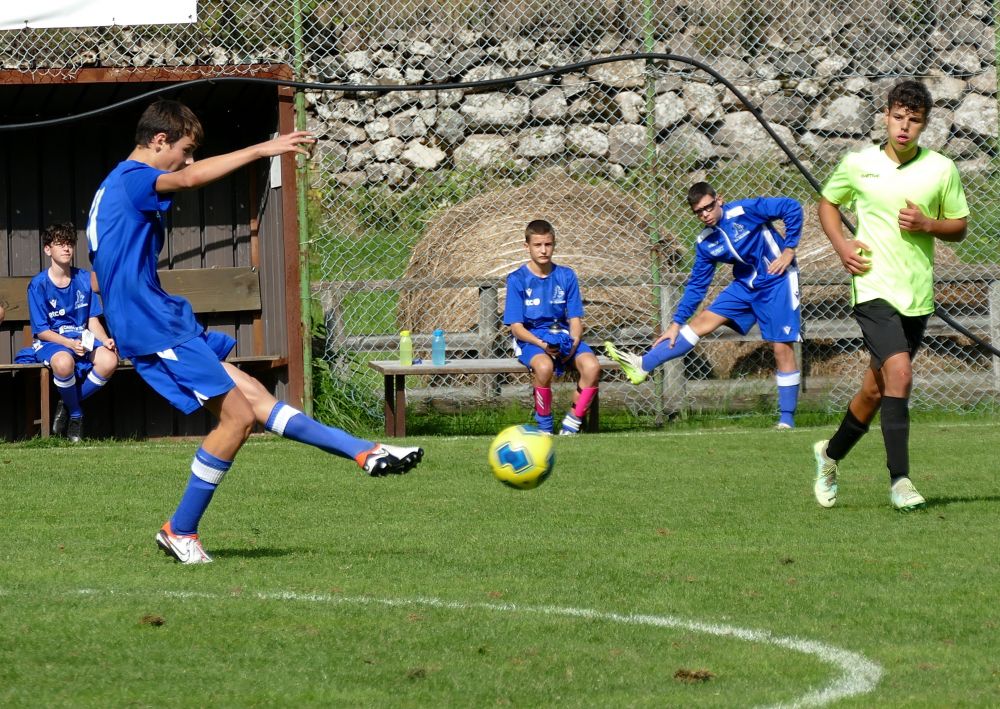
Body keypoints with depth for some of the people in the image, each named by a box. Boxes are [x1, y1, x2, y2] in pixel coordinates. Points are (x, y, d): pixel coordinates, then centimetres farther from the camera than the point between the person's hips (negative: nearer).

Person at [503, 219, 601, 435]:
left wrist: (574, 343, -16)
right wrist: (541, 344, -23)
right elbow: (516, 326, -6)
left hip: (563, 337, 3)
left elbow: (575, 318, 6)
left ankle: (572, 423, -14)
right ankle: (543, 425, -16)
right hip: (530, 338, -3)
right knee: (544, 366, -38)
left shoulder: (566, 276, 8)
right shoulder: (518, 279, -2)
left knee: (592, 366, -28)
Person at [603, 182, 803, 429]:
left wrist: (789, 250, -19)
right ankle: (642, 365, -7)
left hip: (776, 281, -6)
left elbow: (792, 208, -19)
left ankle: (787, 419, 0)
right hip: (745, 285, 6)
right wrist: (676, 322, 3)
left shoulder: (746, 210, -18)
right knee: (702, 321, -3)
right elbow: (696, 285, 6)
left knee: (782, 348, -7)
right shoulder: (706, 243, 0)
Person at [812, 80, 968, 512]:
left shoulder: (941, 169, 3)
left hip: (918, 294, 3)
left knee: (877, 389, 11)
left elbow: (960, 226, 11)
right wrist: (841, 245, 0)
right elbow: (827, 203, 18)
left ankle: (831, 454, 36)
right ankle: (899, 480, -19)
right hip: (873, 286, -3)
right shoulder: (857, 164, 1)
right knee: (899, 373, -21)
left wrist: (927, 224, -10)